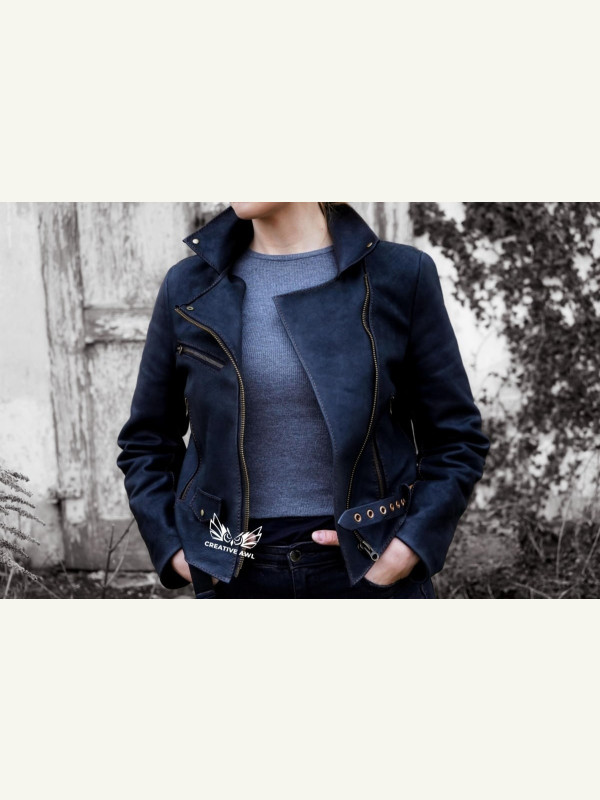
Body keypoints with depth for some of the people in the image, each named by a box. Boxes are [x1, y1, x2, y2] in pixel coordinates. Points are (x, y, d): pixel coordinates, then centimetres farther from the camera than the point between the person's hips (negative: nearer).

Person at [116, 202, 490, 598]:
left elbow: (455, 436, 2)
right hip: (238, 579, 2)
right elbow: (147, 440, 12)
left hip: (373, 573, -2)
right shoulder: (190, 286, 3)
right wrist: (174, 553, 1)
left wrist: (409, 548, -10)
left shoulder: (399, 274, -3)